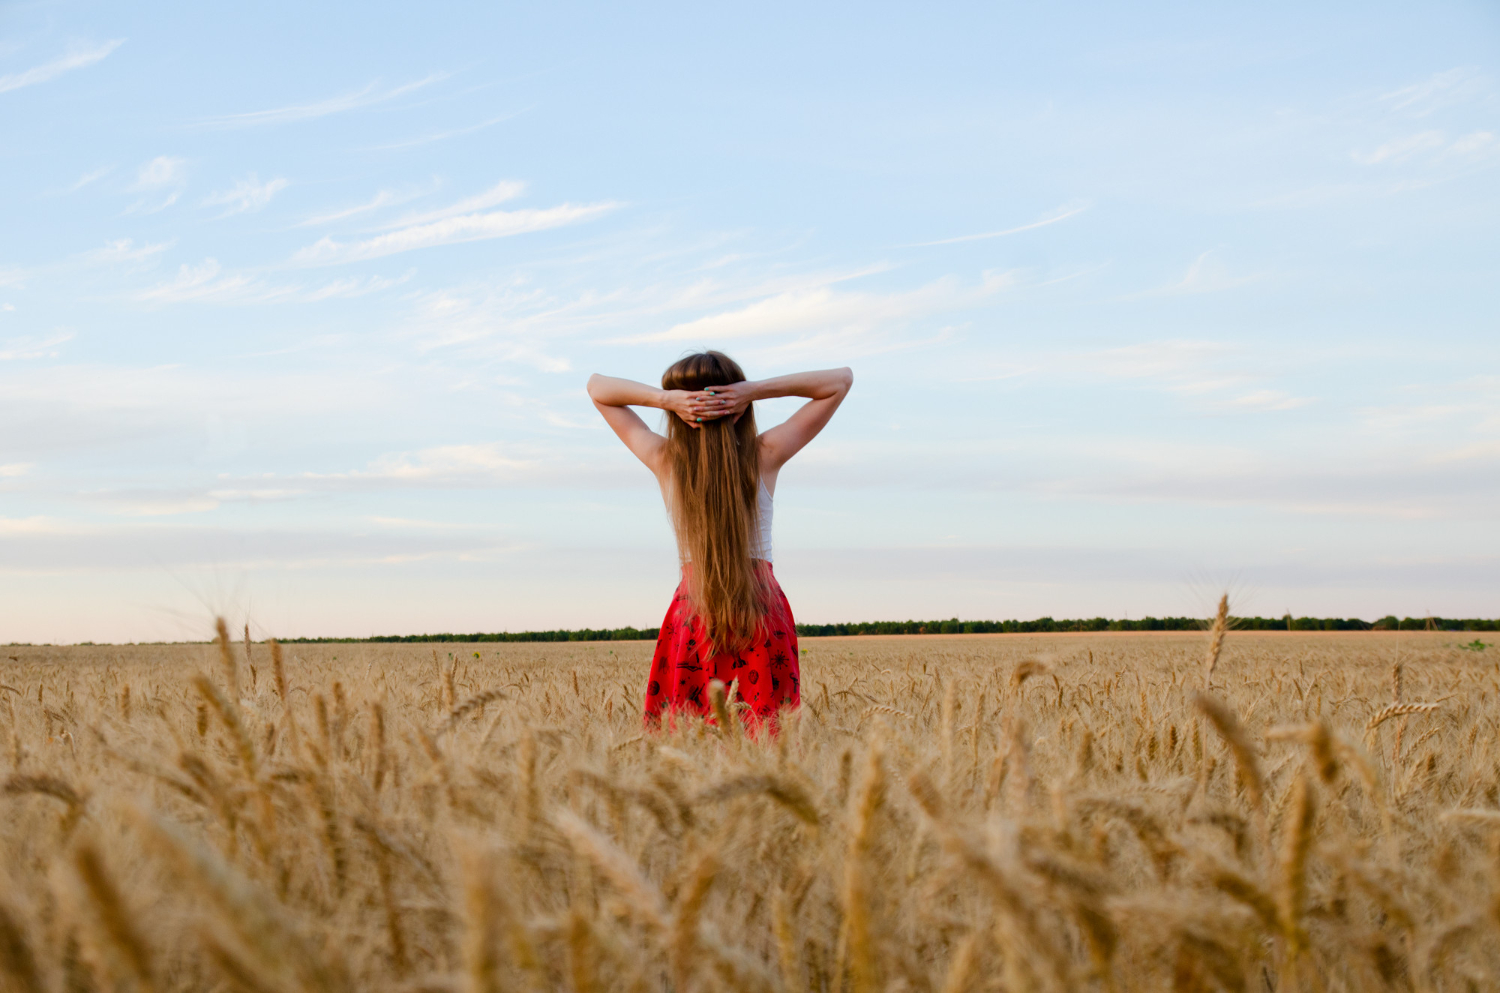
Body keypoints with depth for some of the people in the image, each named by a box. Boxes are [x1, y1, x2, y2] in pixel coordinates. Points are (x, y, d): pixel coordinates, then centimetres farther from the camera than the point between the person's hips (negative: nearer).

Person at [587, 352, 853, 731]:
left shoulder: (665, 461, -1)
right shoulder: (765, 456, -3)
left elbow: (597, 387, 12)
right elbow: (841, 380, 5)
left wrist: (664, 398, -6)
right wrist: (756, 390, -7)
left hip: (691, 608, 0)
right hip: (763, 612, 0)